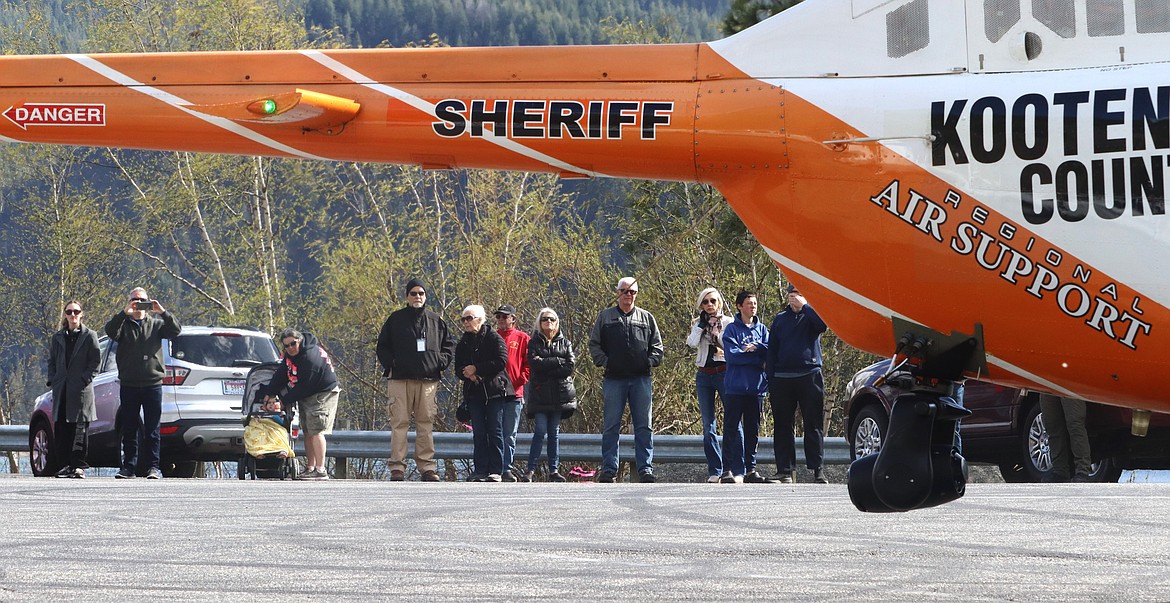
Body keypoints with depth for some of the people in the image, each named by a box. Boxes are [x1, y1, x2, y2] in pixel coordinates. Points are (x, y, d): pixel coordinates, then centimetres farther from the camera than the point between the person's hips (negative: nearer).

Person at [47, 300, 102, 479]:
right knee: (60, 427, 0)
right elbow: (52, 361, 18)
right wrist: (52, 380, 5)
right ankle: (66, 464, 5)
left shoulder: (89, 336, 3)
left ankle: (79, 465, -3)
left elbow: (96, 361, 0)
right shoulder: (58, 338, 15)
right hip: (61, 389, 4)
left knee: (79, 428, -5)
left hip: (81, 390, -4)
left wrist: (86, 379, -10)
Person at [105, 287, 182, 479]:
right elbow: (110, 331, -11)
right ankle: (128, 466, 9)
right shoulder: (123, 324, 9)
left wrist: (162, 312, -16)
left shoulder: (156, 324, 11)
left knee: (152, 429, -1)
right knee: (129, 429, 4)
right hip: (129, 384, 0)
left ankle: (153, 467, 0)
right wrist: (125, 313, -23)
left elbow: (175, 330, -4)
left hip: (152, 383, 0)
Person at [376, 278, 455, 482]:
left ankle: (427, 466, 3)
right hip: (400, 379, -2)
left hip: (428, 379, 2)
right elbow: (382, 347, 11)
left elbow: (449, 346, 20)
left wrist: (440, 363, 4)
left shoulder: (435, 321, 13)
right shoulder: (396, 319, 8)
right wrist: (390, 365, -3)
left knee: (426, 423, 0)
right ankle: (397, 467, -6)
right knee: (399, 423, -6)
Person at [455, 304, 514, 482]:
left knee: (495, 432, -5)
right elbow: (459, 368, 11)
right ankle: (481, 470, 4)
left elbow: (501, 362, -13)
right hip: (474, 392, 5)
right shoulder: (463, 343, 14)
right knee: (479, 433, 3)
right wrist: (467, 373, -13)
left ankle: (496, 471, -4)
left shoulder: (494, 339, -2)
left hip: (494, 390, -5)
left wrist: (476, 369, -13)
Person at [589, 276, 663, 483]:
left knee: (643, 426, 0)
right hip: (614, 379, -1)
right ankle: (609, 469, 3)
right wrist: (604, 361, -5)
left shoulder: (646, 318, 12)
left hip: (641, 379, 1)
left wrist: (649, 361, -2)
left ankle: (645, 468, 3)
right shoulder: (606, 317, 9)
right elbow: (594, 344, 9)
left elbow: (657, 345, 15)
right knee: (611, 427, 0)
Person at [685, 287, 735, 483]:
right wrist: (702, 324, -5)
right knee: (708, 426, 1)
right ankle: (715, 471, 3)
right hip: (704, 376, 3)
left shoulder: (729, 323, 4)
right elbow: (692, 343, -6)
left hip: (724, 373, -3)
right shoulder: (697, 323, 12)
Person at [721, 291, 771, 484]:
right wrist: (760, 361, -11)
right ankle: (728, 471, -3)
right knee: (732, 430, -4)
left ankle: (751, 469, 12)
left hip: (756, 388, 4)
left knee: (753, 431, 7)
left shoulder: (762, 329, 14)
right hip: (736, 387, -4)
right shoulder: (732, 329, 1)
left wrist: (754, 347, -14)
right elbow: (732, 355, -11)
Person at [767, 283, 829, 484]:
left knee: (814, 425, -3)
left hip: (809, 376, -3)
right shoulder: (780, 319, 16)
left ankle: (818, 469, -3)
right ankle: (784, 469, 4)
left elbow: (823, 324, -17)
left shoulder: (811, 315, 8)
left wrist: (804, 306, -14)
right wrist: (770, 380, 5)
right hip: (783, 378, 3)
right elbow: (772, 351, 13)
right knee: (784, 426, 2)